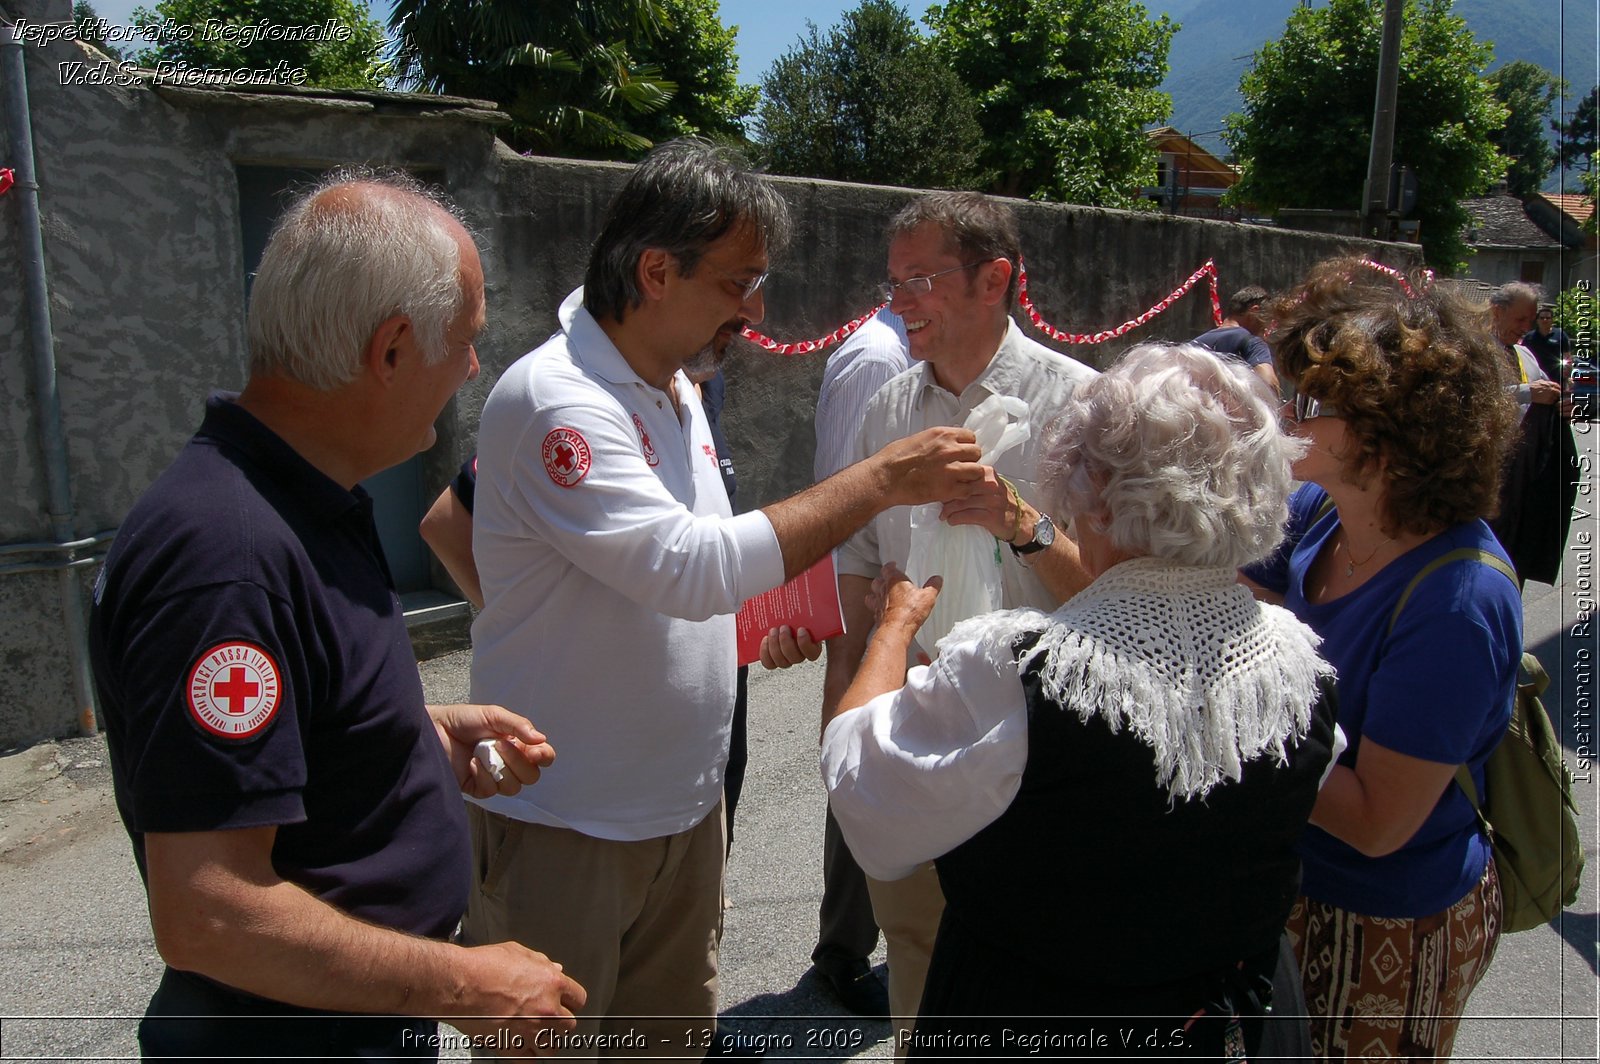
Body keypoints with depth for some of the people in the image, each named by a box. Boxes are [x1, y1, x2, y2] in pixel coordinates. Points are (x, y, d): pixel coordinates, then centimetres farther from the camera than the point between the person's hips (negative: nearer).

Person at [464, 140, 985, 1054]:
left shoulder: (676, 389, 8)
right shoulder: (555, 401, -22)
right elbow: (690, 566, -29)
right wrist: (879, 482, -26)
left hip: (685, 801, 8)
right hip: (565, 823, -8)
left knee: (674, 1036, 21)